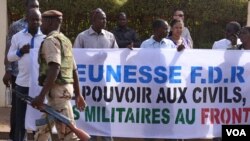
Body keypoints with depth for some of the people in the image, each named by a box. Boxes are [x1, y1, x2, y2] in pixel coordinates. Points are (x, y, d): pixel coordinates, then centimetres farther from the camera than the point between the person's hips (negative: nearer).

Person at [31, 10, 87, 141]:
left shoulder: (51, 41, -11)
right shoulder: (65, 40, 18)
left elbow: (54, 69, -24)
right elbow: (74, 70, 19)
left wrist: (41, 95, -29)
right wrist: (77, 94, 22)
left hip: (57, 89, -10)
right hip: (65, 87, 10)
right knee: (42, 128, 19)